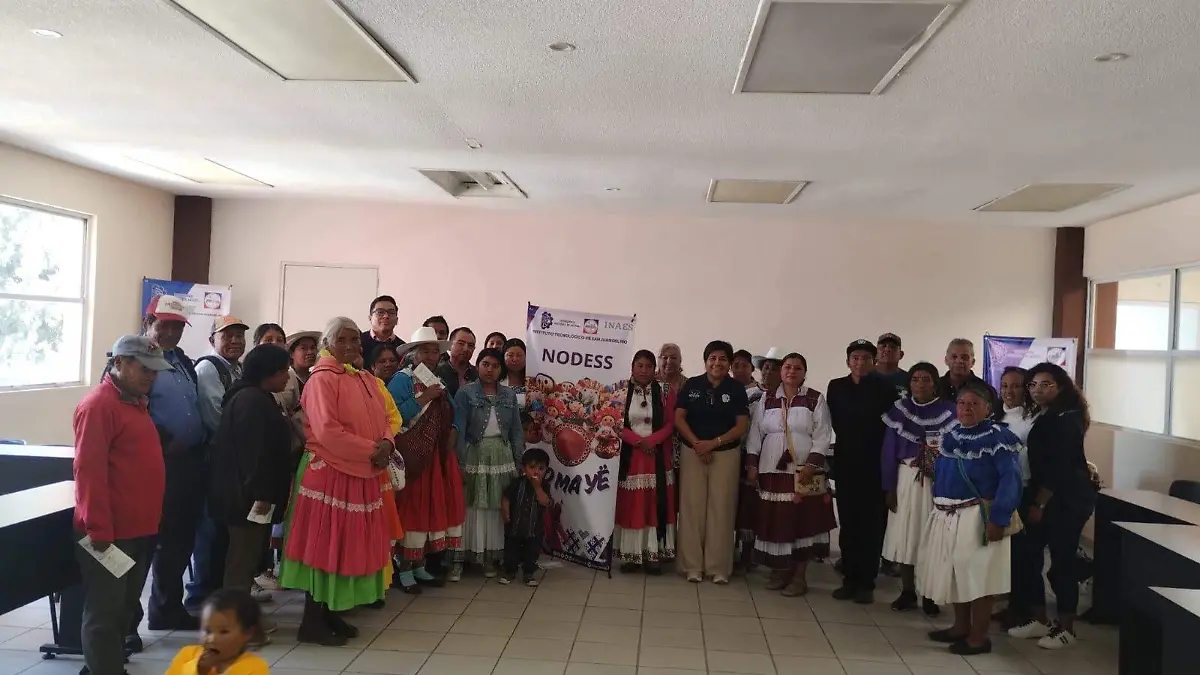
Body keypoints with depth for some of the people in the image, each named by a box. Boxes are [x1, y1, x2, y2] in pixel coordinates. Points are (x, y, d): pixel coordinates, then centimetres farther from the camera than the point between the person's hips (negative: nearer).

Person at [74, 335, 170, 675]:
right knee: (104, 614, 0)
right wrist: (99, 529, -21)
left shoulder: (135, 401, 15)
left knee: (123, 609, 18)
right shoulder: (98, 405, -14)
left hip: (138, 529, 9)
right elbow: (88, 471, -20)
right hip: (111, 533, -9)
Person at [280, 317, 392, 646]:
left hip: (360, 474, 8)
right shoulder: (321, 379, -12)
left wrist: (386, 444, -9)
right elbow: (327, 432, -21)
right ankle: (312, 621, 7)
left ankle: (330, 614, 23)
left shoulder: (366, 380, 13)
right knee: (323, 544, -2)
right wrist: (372, 451, -18)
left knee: (347, 544, 13)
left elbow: (382, 421, 13)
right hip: (327, 473, -8)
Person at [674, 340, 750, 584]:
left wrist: (714, 442, -14)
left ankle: (719, 567, 10)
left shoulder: (736, 389, 0)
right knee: (692, 507, 1)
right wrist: (697, 443, -13)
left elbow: (742, 426, -3)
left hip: (726, 454, 0)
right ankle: (693, 566, 9)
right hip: (692, 452, 0)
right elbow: (678, 418, -1)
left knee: (721, 509, 2)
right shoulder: (691, 385, 1)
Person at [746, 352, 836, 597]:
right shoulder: (766, 400, 9)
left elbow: (822, 436, -3)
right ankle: (779, 571, 17)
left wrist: (811, 465, -13)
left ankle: (799, 576, 8)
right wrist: (751, 464, 2)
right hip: (772, 469, 2)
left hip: (804, 471, -2)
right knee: (774, 521, 3)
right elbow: (755, 433, 9)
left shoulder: (816, 400, 2)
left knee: (803, 521, -1)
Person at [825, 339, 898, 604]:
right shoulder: (836, 387, 6)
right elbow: (835, 423, 6)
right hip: (845, 463, 2)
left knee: (872, 524, 0)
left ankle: (866, 583, 7)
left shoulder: (884, 388, -1)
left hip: (875, 464, -2)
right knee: (847, 522, 6)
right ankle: (849, 580, 14)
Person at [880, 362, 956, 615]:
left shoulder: (948, 412, -4)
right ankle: (907, 593, 18)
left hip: (938, 482, -1)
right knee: (905, 535, 5)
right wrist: (889, 487, -2)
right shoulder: (899, 411, 2)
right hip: (906, 480, 2)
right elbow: (889, 452, 3)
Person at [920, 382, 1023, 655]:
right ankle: (961, 626, 30)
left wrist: (999, 519, -22)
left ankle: (979, 636, 12)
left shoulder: (997, 437, -10)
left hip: (978, 517, -7)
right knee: (953, 573, 15)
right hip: (947, 516, 7)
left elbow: (1011, 478, -17)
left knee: (978, 575, 0)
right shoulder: (950, 436, 11)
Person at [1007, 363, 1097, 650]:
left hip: (1068, 500, -8)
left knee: (1061, 562, -1)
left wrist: (1040, 504, -14)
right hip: (1045, 498, 8)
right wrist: (1035, 501, 7)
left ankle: (1066, 629, 12)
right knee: (1028, 556, 8)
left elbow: (1060, 467, -18)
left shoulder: (1067, 420, -14)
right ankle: (1040, 620, 20)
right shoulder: (1043, 418, 12)